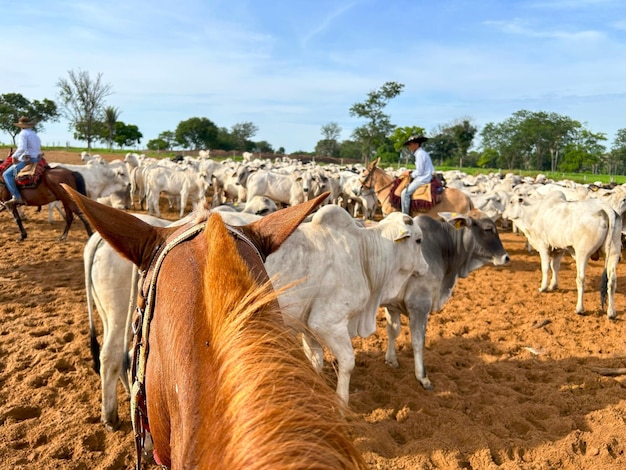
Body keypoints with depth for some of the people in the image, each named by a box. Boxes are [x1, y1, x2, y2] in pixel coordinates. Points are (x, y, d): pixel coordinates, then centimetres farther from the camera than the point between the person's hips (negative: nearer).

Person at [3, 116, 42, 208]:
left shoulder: (23, 133, -9)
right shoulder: (35, 135, 19)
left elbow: (22, 148, -23)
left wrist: (14, 156, -10)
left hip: (27, 160, -9)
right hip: (37, 159, 9)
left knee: (6, 174, -7)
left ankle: (17, 197, -20)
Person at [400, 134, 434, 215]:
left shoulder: (420, 154, -15)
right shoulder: (422, 153, 17)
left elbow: (419, 171, -18)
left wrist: (411, 174, -4)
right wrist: (411, 173, 12)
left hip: (423, 179, -11)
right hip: (426, 178, 11)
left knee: (405, 193, -17)